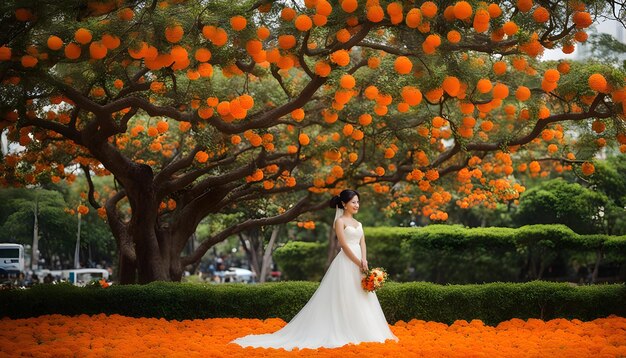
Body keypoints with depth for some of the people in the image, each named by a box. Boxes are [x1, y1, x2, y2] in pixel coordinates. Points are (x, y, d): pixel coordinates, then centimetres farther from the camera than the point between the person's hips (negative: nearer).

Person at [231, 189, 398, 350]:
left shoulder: (358, 223, 19)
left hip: (359, 265, 8)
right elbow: (344, 245, -12)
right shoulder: (340, 221, -4)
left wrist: (364, 261, -11)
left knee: (361, 300, 4)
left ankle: (360, 334, 7)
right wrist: (359, 264, -16)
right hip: (346, 264, -8)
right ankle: (343, 335, -6)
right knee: (345, 300, -9)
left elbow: (362, 244, 8)